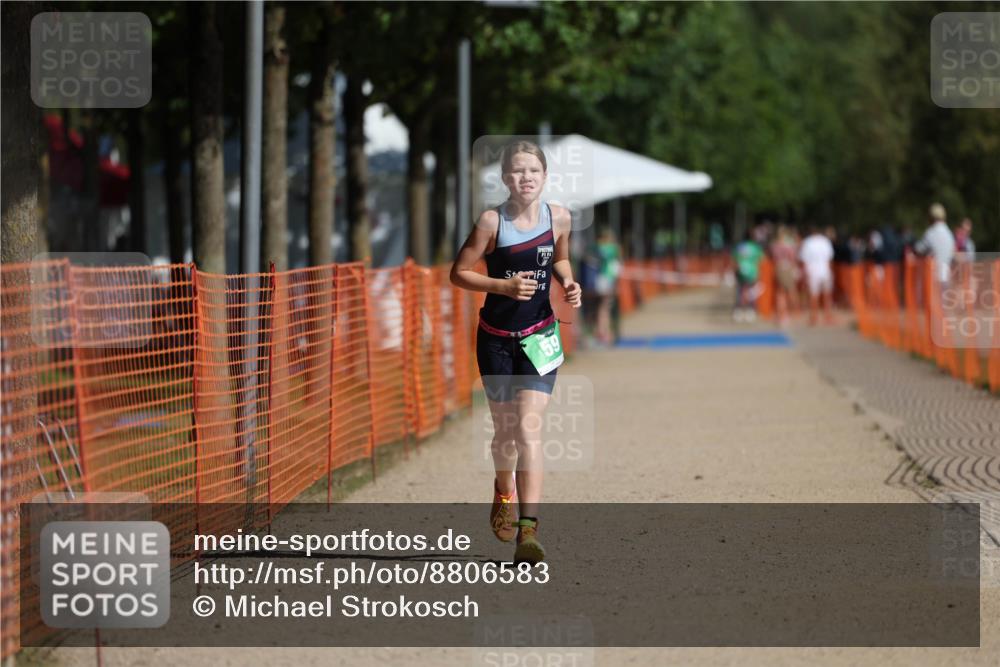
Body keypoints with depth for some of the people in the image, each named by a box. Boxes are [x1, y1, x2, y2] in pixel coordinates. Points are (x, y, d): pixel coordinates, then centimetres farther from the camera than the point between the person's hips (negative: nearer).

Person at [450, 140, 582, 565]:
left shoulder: (558, 217, -4)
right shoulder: (492, 221, -13)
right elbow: (459, 272, -7)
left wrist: (568, 283, -5)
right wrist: (504, 285, -21)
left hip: (539, 337, 0)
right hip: (497, 338, 0)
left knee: (529, 428, -14)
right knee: (505, 430, 13)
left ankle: (528, 529, -19)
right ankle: (504, 492, 46)